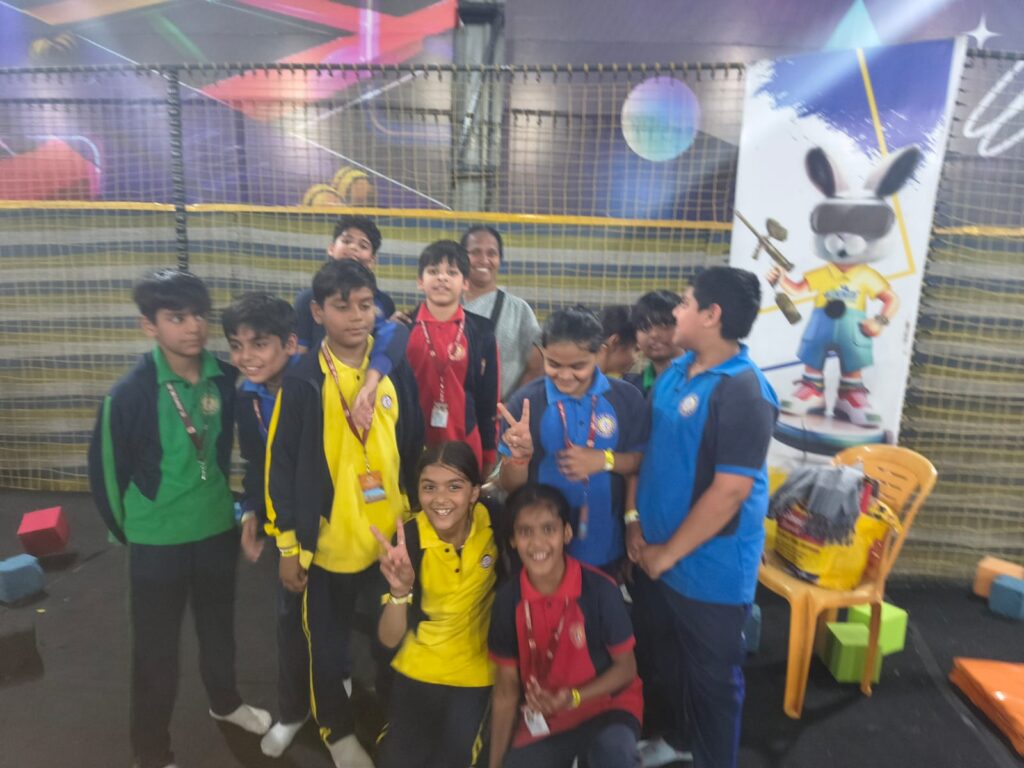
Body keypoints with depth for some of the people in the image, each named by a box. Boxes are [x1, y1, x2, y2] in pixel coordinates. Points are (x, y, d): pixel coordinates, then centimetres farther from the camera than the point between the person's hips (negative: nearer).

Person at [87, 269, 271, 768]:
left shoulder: (224, 378, -10)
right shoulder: (131, 393, -19)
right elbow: (105, 470, -8)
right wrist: (129, 530, 0)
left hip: (217, 529, 4)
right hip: (157, 541, -4)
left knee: (219, 627, 23)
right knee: (157, 648, 12)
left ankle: (225, 701, 49)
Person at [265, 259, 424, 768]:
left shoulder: (396, 372, -1)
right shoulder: (302, 381, -9)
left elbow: (414, 453, 7)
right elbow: (281, 466, -6)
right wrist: (287, 544, -5)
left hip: (393, 538, 3)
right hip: (327, 542, -2)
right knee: (327, 648, 13)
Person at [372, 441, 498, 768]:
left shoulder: (492, 523, -21)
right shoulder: (408, 539, -24)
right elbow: (390, 639, -21)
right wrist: (400, 589, -41)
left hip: (475, 673, 1)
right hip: (417, 671, 0)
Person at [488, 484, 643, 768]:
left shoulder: (600, 590, -21)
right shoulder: (508, 599, -10)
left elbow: (626, 667, -7)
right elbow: (506, 691, 0)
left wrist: (574, 697, -21)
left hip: (606, 707, -5)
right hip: (542, 720, 5)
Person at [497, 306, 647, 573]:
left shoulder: (626, 398, -10)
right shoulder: (524, 402, -13)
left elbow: (642, 462, -2)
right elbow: (510, 486, -8)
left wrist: (605, 460, -19)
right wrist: (520, 456, -28)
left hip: (606, 546, 2)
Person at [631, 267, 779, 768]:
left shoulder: (744, 392, -22)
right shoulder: (675, 372, 2)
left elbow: (730, 491, -24)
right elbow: (646, 449, 10)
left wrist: (669, 553, -16)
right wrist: (636, 519, 3)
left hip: (711, 567, -7)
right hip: (658, 556, 8)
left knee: (711, 677, 14)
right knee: (668, 661, 25)